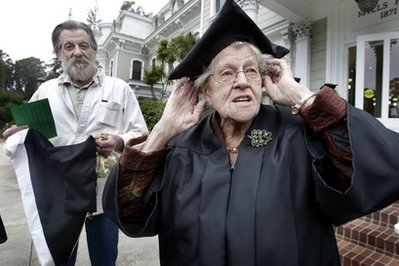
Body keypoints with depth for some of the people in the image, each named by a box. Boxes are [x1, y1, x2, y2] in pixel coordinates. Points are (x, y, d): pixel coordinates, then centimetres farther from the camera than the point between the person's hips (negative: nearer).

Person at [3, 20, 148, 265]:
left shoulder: (120, 89, 1)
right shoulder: (45, 91, 9)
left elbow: (140, 134, -1)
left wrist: (119, 142, -20)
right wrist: (19, 132, -8)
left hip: (103, 194, -2)